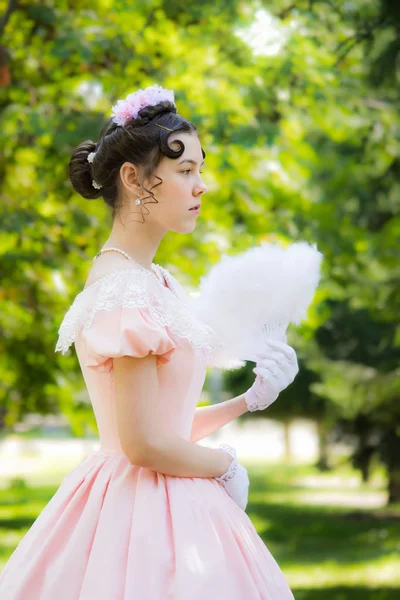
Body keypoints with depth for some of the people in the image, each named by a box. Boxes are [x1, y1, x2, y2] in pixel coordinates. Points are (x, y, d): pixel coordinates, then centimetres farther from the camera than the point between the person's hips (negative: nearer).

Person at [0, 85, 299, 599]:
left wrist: (249, 400, 6)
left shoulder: (155, 281, 11)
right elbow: (144, 444, -21)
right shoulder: (126, 291, -18)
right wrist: (225, 464, -6)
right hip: (144, 514, -9)